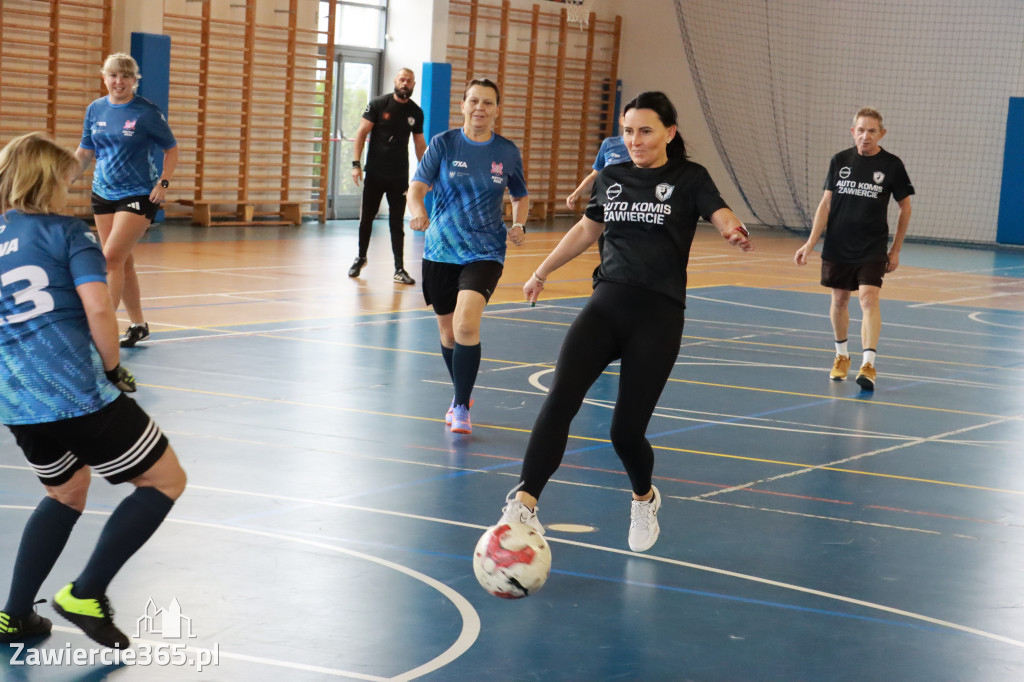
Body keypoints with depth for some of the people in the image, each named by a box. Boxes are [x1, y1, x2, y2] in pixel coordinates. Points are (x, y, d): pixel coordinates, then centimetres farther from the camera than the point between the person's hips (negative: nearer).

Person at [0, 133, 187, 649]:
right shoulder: (66, 232, -1)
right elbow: (98, 307, -14)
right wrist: (113, 369, 0)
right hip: (75, 390, -7)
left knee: (66, 492, 31)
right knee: (166, 481, 8)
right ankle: (86, 594, 1)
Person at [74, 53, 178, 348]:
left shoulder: (148, 112, -8)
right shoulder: (95, 109, 5)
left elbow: (171, 149, 1)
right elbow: (84, 152, 12)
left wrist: (163, 182, -10)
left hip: (139, 194, -5)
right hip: (103, 193, 5)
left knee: (111, 258, -15)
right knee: (123, 262, 10)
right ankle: (138, 325, 22)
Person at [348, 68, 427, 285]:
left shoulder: (416, 112, 4)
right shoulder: (378, 104, -5)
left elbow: (419, 143, 14)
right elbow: (362, 133, -5)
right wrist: (356, 164, -12)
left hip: (400, 176, 1)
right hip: (375, 173, -1)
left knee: (397, 223, 1)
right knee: (366, 218, 9)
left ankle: (399, 269, 2)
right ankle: (361, 258, 29)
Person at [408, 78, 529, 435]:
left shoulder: (507, 152, 1)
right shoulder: (443, 144, -2)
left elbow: (521, 197, 16)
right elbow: (416, 188, -7)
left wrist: (518, 224, -4)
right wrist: (418, 211, -30)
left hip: (485, 252, -1)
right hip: (441, 250, 1)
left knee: (467, 324, -22)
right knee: (448, 332, 12)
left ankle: (461, 407, -11)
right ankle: (462, 393, 38)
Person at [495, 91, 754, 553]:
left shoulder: (689, 178, 2)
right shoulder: (611, 178, 13)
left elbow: (721, 216, -15)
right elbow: (586, 229, 29)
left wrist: (736, 233, -38)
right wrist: (542, 273, 35)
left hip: (658, 315, -3)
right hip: (607, 304, 3)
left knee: (626, 431, -4)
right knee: (560, 400, -20)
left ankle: (644, 499, 28)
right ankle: (524, 502, -21)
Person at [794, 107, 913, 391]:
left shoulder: (891, 165, -5)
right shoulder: (840, 161, 0)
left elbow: (905, 208, 5)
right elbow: (826, 203, 3)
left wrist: (895, 249, 5)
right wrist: (811, 242, -4)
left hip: (873, 248, -3)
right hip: (837, 247, 3)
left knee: (869, 298, -17)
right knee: (839, 300, 12)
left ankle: (868, 364, -22)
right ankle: (841, 355, 32)